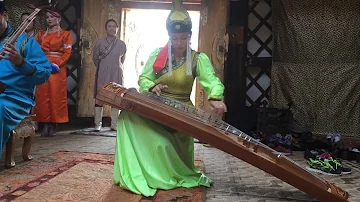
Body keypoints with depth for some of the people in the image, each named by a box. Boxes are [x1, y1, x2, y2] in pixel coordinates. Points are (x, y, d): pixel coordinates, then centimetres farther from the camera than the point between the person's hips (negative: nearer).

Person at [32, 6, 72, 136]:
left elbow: (67, 53, -2)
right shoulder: (41, 34, 19)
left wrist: (57, 65, -14)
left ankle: (53, 125, -1)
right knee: (43, 96, -2)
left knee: (56, 96, -5)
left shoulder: (65, 34, 6)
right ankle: (45, 125, 2)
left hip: (57, 68, -4)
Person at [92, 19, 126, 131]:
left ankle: (114, 125, 8)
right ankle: (98, 124, 5)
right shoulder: (100, 43, 0)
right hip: (102, 74, -1)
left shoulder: (122, 44, 6)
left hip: (117, 74, 2)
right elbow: (95, 58, 9)